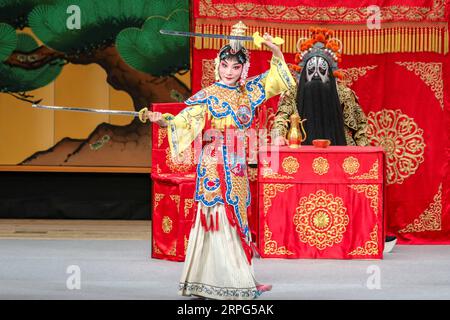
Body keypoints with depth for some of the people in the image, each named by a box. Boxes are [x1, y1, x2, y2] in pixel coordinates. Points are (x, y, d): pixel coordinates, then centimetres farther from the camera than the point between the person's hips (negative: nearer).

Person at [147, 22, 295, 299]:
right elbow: (184, 121, -12)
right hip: (216, 163, -6)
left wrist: (276, 51, 6)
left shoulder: (246, 93, 11)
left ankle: (242, 279, 14)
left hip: (238, 164, 6)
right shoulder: (208, 96, -5)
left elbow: (274, 79, 19)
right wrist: (163, 121, -30)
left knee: (237, 217, 9)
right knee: (220, 216, -8)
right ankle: (221, 281, -5)